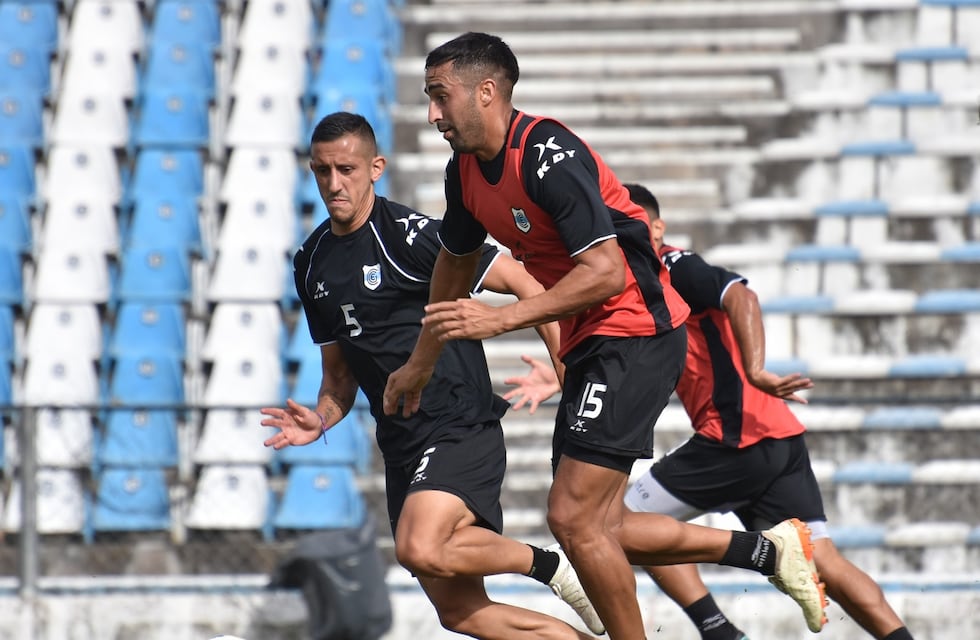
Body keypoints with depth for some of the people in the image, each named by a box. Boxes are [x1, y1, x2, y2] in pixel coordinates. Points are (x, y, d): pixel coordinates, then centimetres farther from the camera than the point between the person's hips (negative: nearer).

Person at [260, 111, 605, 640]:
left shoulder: (410, 235, -11)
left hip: (462, 431, -8)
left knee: (420, 549, -31)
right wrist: (320, 421, 1)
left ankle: (549, 565, -8)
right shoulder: (312, 264, 12)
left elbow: (525, 283, -10)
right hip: (402, 450, 8)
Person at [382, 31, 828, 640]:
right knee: (599, 526, 9)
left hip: (636, 332, -10)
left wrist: (498, 319, -27)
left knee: (574, 517, -14)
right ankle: (770, 549, 21)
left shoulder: (547, 152, -21)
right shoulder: (466, 170, 7)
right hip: (591, 344, 10)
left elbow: (606, 272, -26)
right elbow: (457, 262, 26)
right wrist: (422, 362, 33)